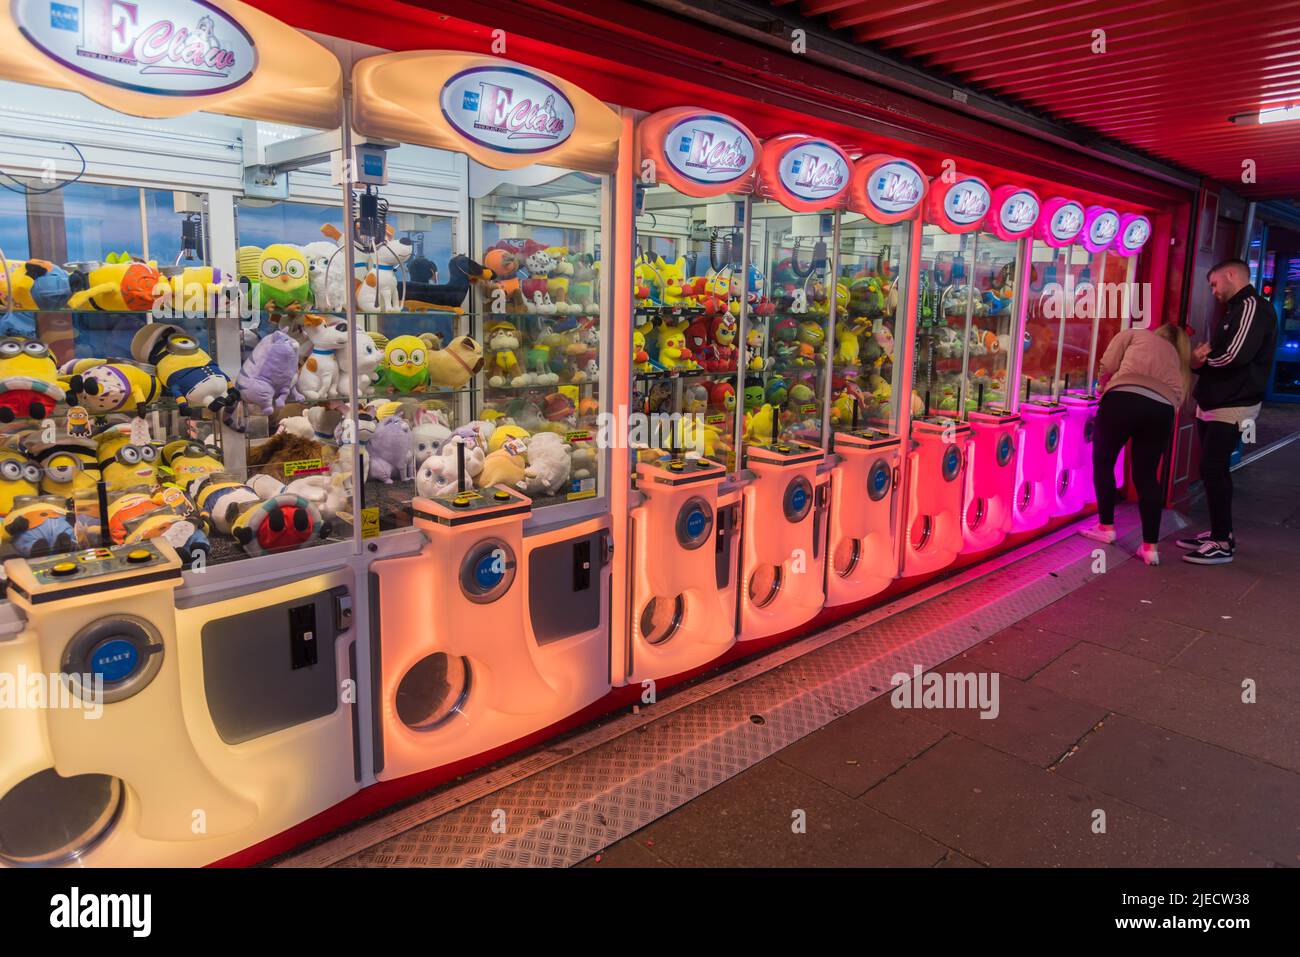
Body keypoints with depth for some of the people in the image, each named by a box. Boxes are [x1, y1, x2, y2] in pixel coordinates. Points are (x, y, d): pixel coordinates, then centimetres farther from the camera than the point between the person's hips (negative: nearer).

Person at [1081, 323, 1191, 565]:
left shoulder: (1134, 334, 27)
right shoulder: (1177, 359, 36)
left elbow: (1107, 366, 12)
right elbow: (1179, 397, 21)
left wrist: (1108, 387, 31)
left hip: (1124, 399, -4)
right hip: (1162, 409, 4)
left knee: (1103, 462, 16)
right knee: (1147, 475, 12)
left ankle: (1106, 527, 21)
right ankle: (1150, 547, 9)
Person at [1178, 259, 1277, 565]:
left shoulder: (1253, 307, -13)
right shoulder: (1236, 309, 19)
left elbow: (1236, 356, -25)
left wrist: (1202, 360, -6)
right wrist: (1201, 358, -6)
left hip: (1231, 406, -10)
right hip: (1213, 404, 10)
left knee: (1213, 469, -10)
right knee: (1213, 469, 12)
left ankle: (1222, 544, -4)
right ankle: (1219, 532, 21)